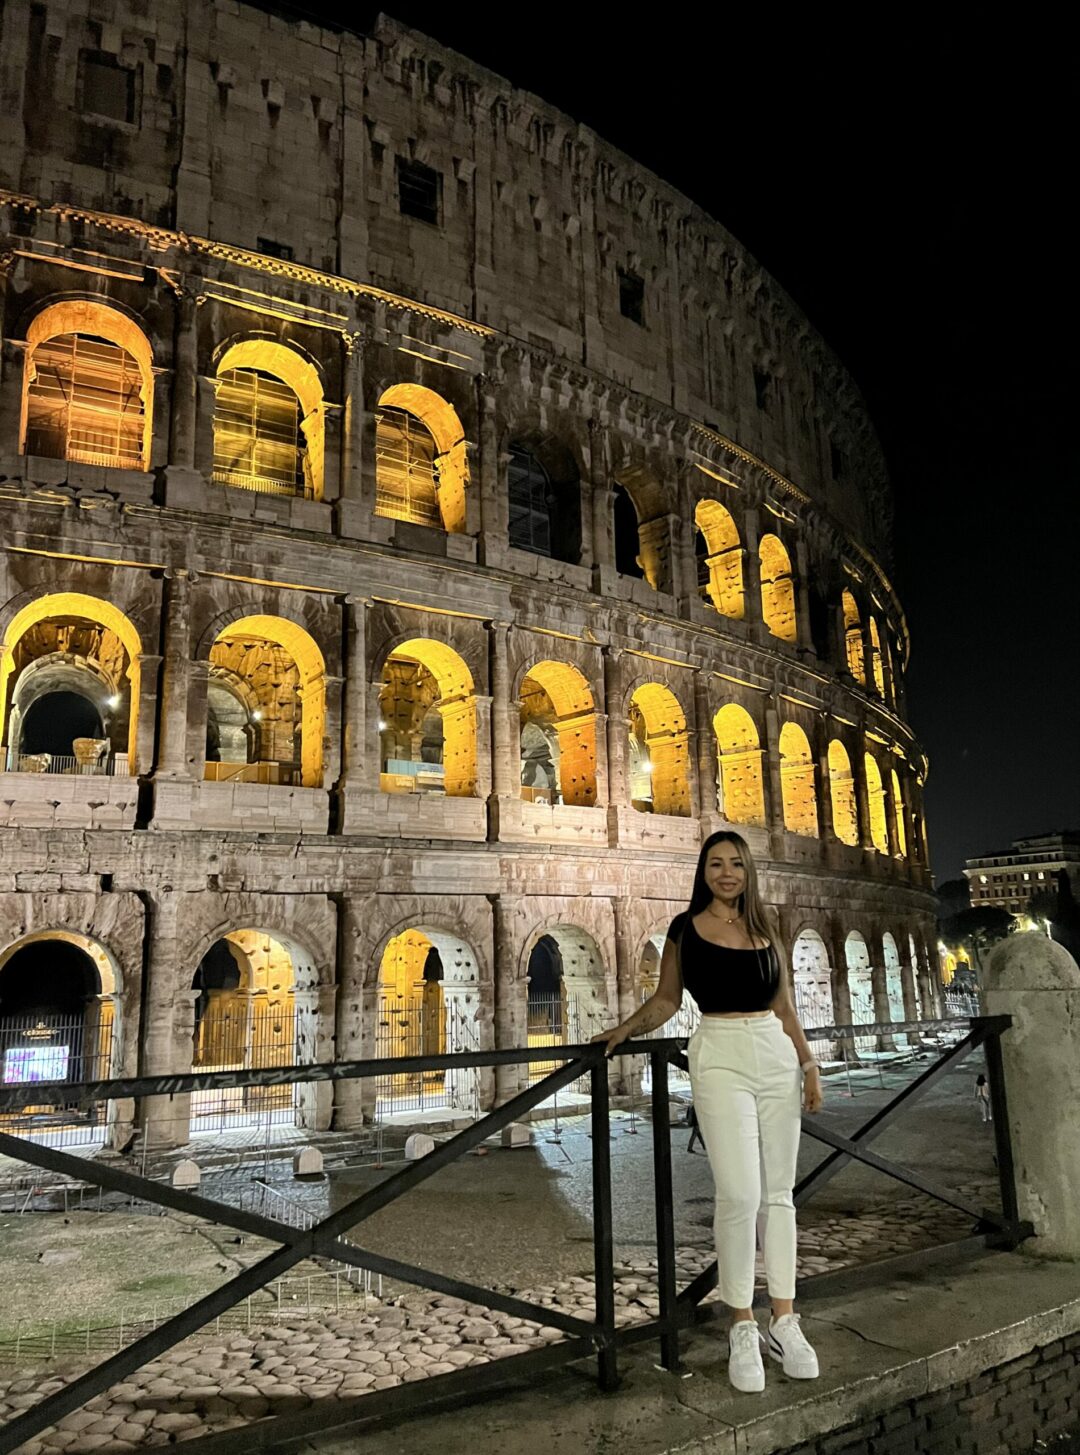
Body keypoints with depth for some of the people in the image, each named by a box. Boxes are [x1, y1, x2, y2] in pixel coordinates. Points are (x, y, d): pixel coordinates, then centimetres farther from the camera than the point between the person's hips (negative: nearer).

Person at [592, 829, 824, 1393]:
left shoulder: (764, 931, 12)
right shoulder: (686, 929, 3)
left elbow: (784, 1007, 15)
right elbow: (667, 997, 10)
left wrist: (809, 1064, 10)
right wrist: (624, 1030, -2)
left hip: (776, 1056, 4)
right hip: (721, 1057, -4)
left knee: (778, 1192, 7)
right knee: (739, 1194, -11)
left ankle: (784, 1322, 17)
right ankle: (742, 1329, 4)